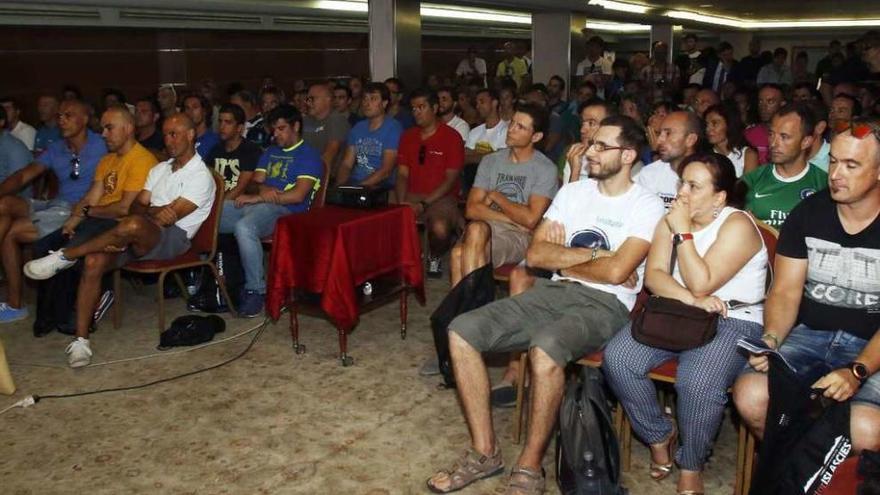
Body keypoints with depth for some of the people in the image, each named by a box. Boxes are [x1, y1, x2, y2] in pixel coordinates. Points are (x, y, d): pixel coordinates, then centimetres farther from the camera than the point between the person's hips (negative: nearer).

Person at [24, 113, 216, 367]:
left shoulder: (201, 176, -2)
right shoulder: (159, 169, 23)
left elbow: (170, 216, -12)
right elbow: (137, 206, 11)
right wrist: (155, 212, -10)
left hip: (172, 239, -6)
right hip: (139, 238, 7)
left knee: (133, 225, -40)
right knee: (94, 261, -23)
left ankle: (65, 256, -19)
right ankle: (81, 339, -19)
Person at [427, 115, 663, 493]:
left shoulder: (646, 206, -2)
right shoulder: (572, 192, 14)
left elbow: (616, 272, -16)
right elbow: (536, 254, 4)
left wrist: (563, 259, -1)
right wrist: (594, 254, -5)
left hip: (604, 305, -6)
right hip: (554, 292, 6)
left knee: (545, 350, -38)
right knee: (461, 332, -13)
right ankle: (485, 452, -5)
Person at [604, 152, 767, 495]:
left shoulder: (737, 225, -9)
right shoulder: (671, 219, 11)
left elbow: (701, 284, -18)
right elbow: (653, 275, -1)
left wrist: (684, 233, -16)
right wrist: (691, 300, -18)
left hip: (732, 322, -5)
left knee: (697, 384, -34)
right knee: (617, 359, -20)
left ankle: (691, 467, -6)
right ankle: (660, 435, 4)